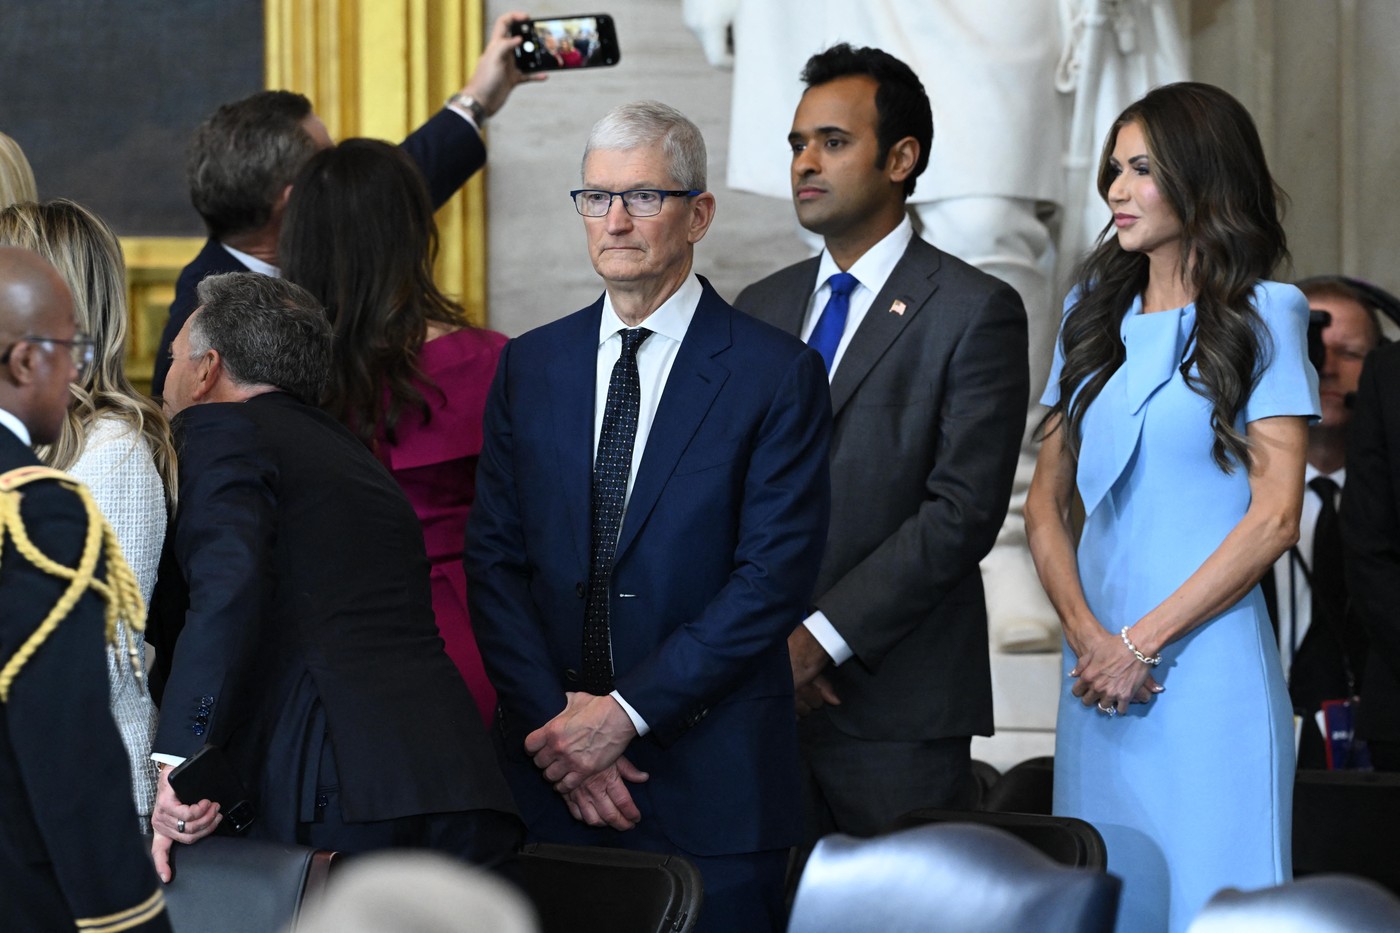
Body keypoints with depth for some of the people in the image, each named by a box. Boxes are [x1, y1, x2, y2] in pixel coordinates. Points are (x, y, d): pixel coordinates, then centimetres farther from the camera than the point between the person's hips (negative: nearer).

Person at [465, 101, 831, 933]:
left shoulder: (778, 374, -3)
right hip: (550, 778, 3)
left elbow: (776, 577, -10)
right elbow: (494, 560, 6)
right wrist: (555, 718, -7)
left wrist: (627, 710, -13)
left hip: (710, 786, -3)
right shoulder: (530, 366, 10)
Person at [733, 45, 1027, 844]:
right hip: (759, 684, 5)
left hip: (897, 697, -5)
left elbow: (964, 509, -11)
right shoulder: (760, 308, 17)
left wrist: (821, 637, -14)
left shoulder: (976, 311, -2)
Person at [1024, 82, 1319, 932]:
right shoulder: (1095, 318, 14)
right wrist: (1087, 634, -7)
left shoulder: (1261, 318, -1)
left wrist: (1143, 643, -13)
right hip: (1097, 670, 5)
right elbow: (1047, 502, 11)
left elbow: (1275, 517, -9)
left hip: (1208, 667, -5)